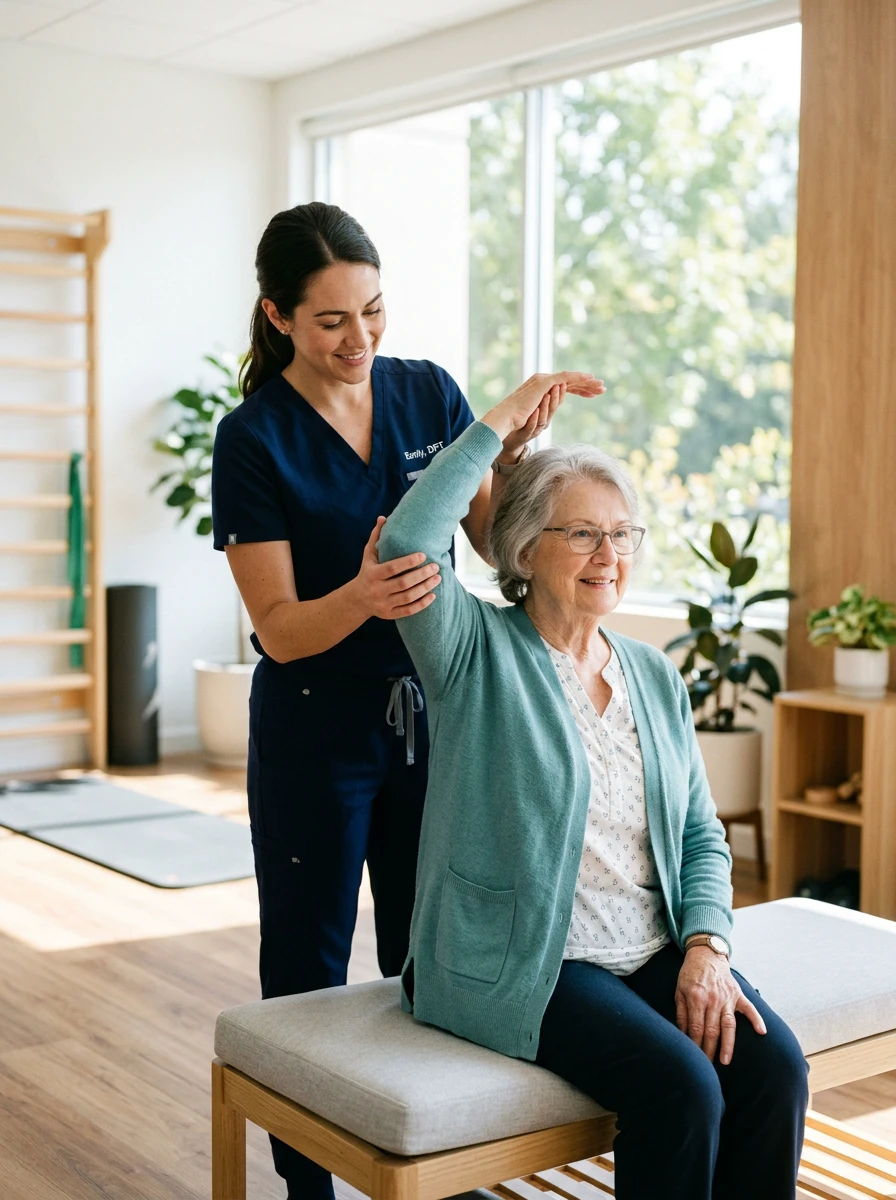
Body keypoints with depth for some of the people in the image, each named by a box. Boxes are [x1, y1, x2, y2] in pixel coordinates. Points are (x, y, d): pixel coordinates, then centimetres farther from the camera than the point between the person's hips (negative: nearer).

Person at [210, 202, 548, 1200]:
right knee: (308, 969, 9)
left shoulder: (428, 393, -2)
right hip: (317, 730, -3)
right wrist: (363, 596, -36)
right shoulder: (255, 436, -13)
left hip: (432, 711, 4)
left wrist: (512, 454, -19)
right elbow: (280, 630, -16)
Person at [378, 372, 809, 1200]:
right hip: (521, 964, -5)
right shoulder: (481, 652, -3)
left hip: (654, 951, 5)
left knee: (775, 1067, -19)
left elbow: (701, 835, 13)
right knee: (679, 1085, -26)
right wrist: (501, 423, -15)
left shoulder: (654, 676, 12)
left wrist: (706, 947, -4)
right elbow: (408, 543, -23)